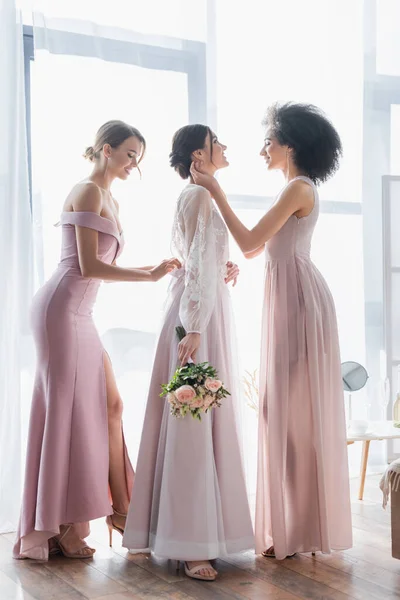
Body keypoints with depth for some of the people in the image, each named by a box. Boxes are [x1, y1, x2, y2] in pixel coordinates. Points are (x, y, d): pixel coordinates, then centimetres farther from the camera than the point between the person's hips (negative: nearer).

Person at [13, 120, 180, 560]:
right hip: (62, 309, -9)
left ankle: (119, 507, 17)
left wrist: (153, 269, 10)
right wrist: (149, 276, -13)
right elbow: (88, 267, -16)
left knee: (109, 405, 9)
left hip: (80, 315, 10)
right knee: (67, 411, -4)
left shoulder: (111, 202, 20)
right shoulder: (87, 191, -9)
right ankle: (63, 527, 5)